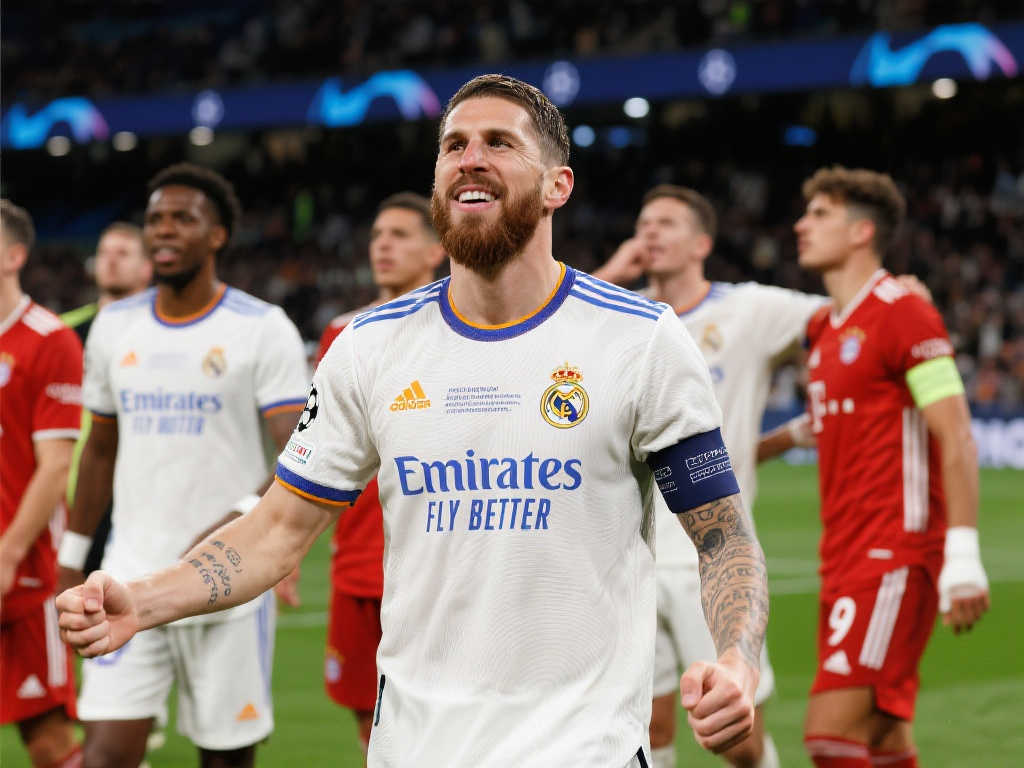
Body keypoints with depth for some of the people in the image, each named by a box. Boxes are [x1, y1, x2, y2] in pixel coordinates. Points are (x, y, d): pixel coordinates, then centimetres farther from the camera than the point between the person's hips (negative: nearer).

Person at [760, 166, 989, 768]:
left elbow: (956, 439, -15)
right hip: (845, 558, 9)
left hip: (896, 557, -9)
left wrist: (963, 558, -22)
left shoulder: (903, 312, -9)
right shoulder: (823, 328, 16)